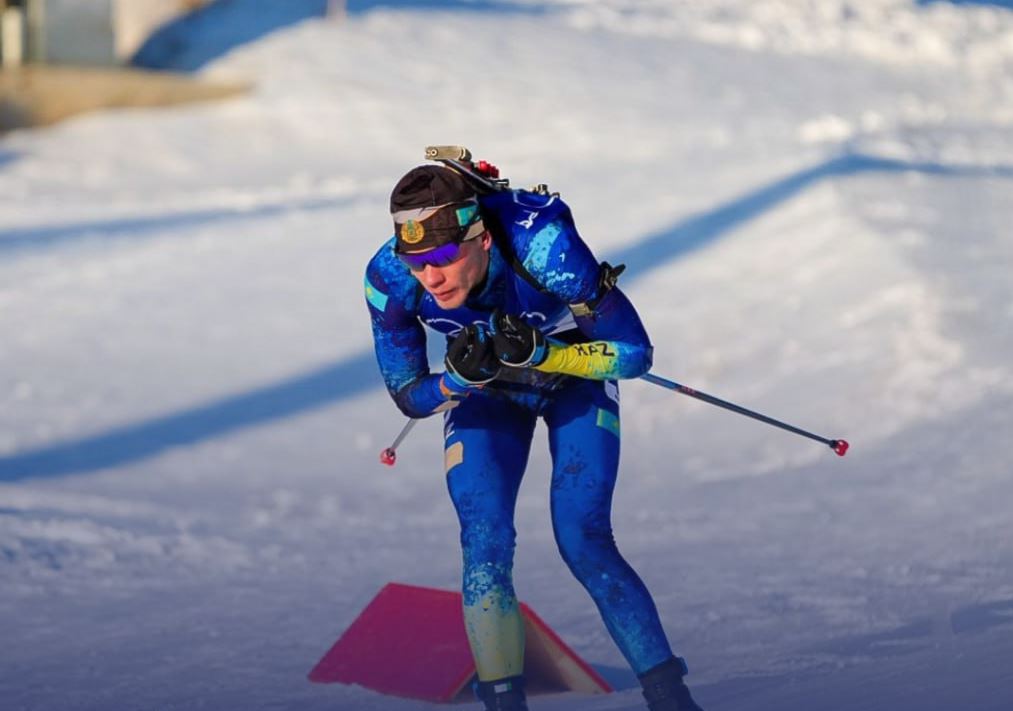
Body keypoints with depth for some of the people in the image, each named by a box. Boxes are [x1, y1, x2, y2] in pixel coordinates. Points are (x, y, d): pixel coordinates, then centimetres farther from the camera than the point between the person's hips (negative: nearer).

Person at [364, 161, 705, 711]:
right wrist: (460, 379, -37)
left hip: (577, 378, -2)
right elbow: (410, 397, -16)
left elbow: (634, 354, -29)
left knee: (583, 542, -15)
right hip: (486, 395, 2)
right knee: (485, 547, -15)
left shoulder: (542, 246, -39)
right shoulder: (390, 279, -31)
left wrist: (537, 354, -42)